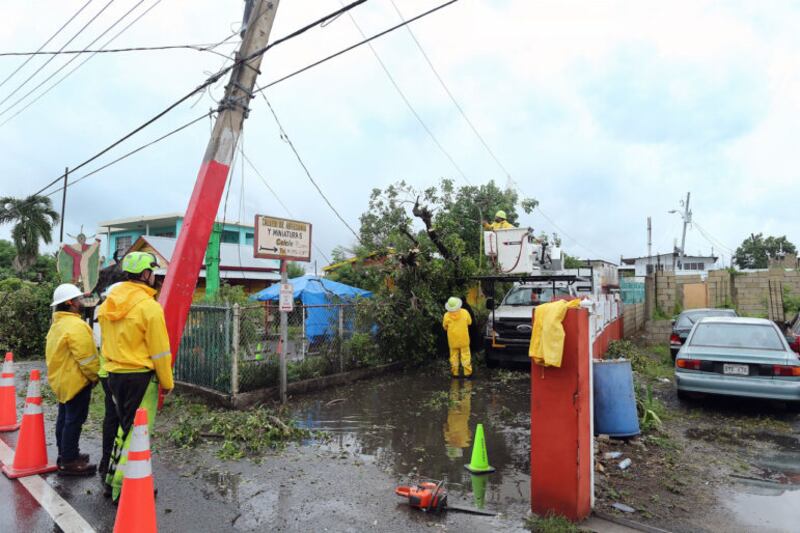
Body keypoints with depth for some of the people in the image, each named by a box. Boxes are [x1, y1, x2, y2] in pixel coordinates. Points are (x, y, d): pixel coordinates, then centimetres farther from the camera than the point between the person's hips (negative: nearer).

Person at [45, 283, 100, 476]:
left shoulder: (57, 324, 12)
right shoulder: (76, 325, -22)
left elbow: (54, 354, 17)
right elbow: (86, 357, -23)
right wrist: (95, 376, -9)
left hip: (61, 379, 11)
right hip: (76, 381, -11)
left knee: (64, 418, 19)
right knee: (74, 421, -3)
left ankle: (65, 454, 31)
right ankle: (69, 462, 4)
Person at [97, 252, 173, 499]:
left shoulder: (108, 304, 5)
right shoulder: (149, 306, -17)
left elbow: (106, 341, 13)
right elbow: (160, 351, -14)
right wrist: (167, 382, -3)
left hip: (114, 374, 8)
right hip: (140, 377, -8)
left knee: (125, 428, 22)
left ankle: (113, 480, 33)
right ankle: (124, 488, 13)